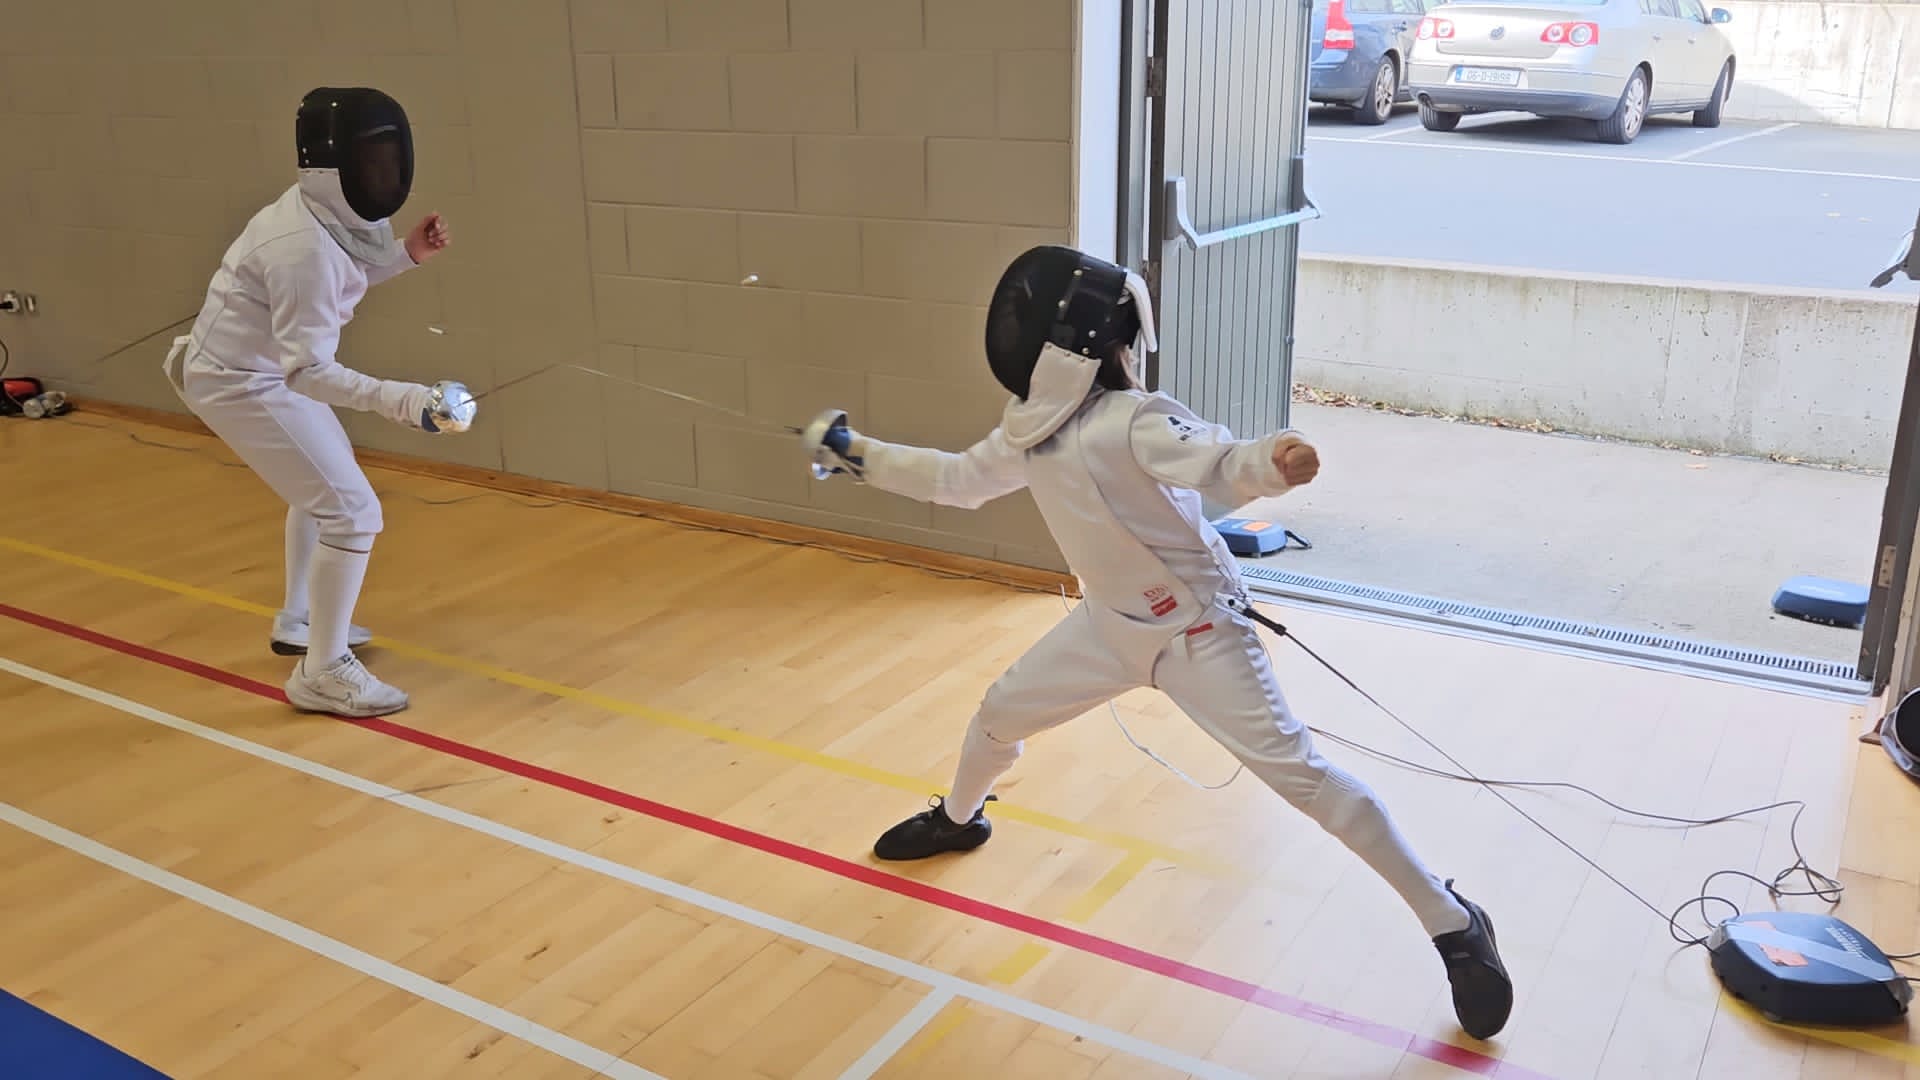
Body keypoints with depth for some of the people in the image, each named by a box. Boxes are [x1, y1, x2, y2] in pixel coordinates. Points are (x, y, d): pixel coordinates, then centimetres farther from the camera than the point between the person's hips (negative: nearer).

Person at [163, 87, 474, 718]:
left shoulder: (331, 212, -4)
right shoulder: (304, 244, -30)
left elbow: (336, 283, 13)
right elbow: (308, 370, -31)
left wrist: (407, 254, -2)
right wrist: (397, 400, -43)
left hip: (257, 368, 10)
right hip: (242, 383, -10)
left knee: (325, 483, 26)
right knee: (353, 513, -11)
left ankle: (298, 621, 40)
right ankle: (323, 672, -1)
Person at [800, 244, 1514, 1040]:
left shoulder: (1136, 422, -27)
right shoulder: (1035, 429, -2)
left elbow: (1223, 464, -43)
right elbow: (957, 479, 14)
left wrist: (1275, 460, -66)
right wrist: (857, 454, 17)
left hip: (1195, 628, -8)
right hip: (1112, 623, 8)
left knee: (1296, 773, -15)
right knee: (1000, 713, 17)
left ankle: (1452, 926, -3)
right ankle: (958, 819, 50)